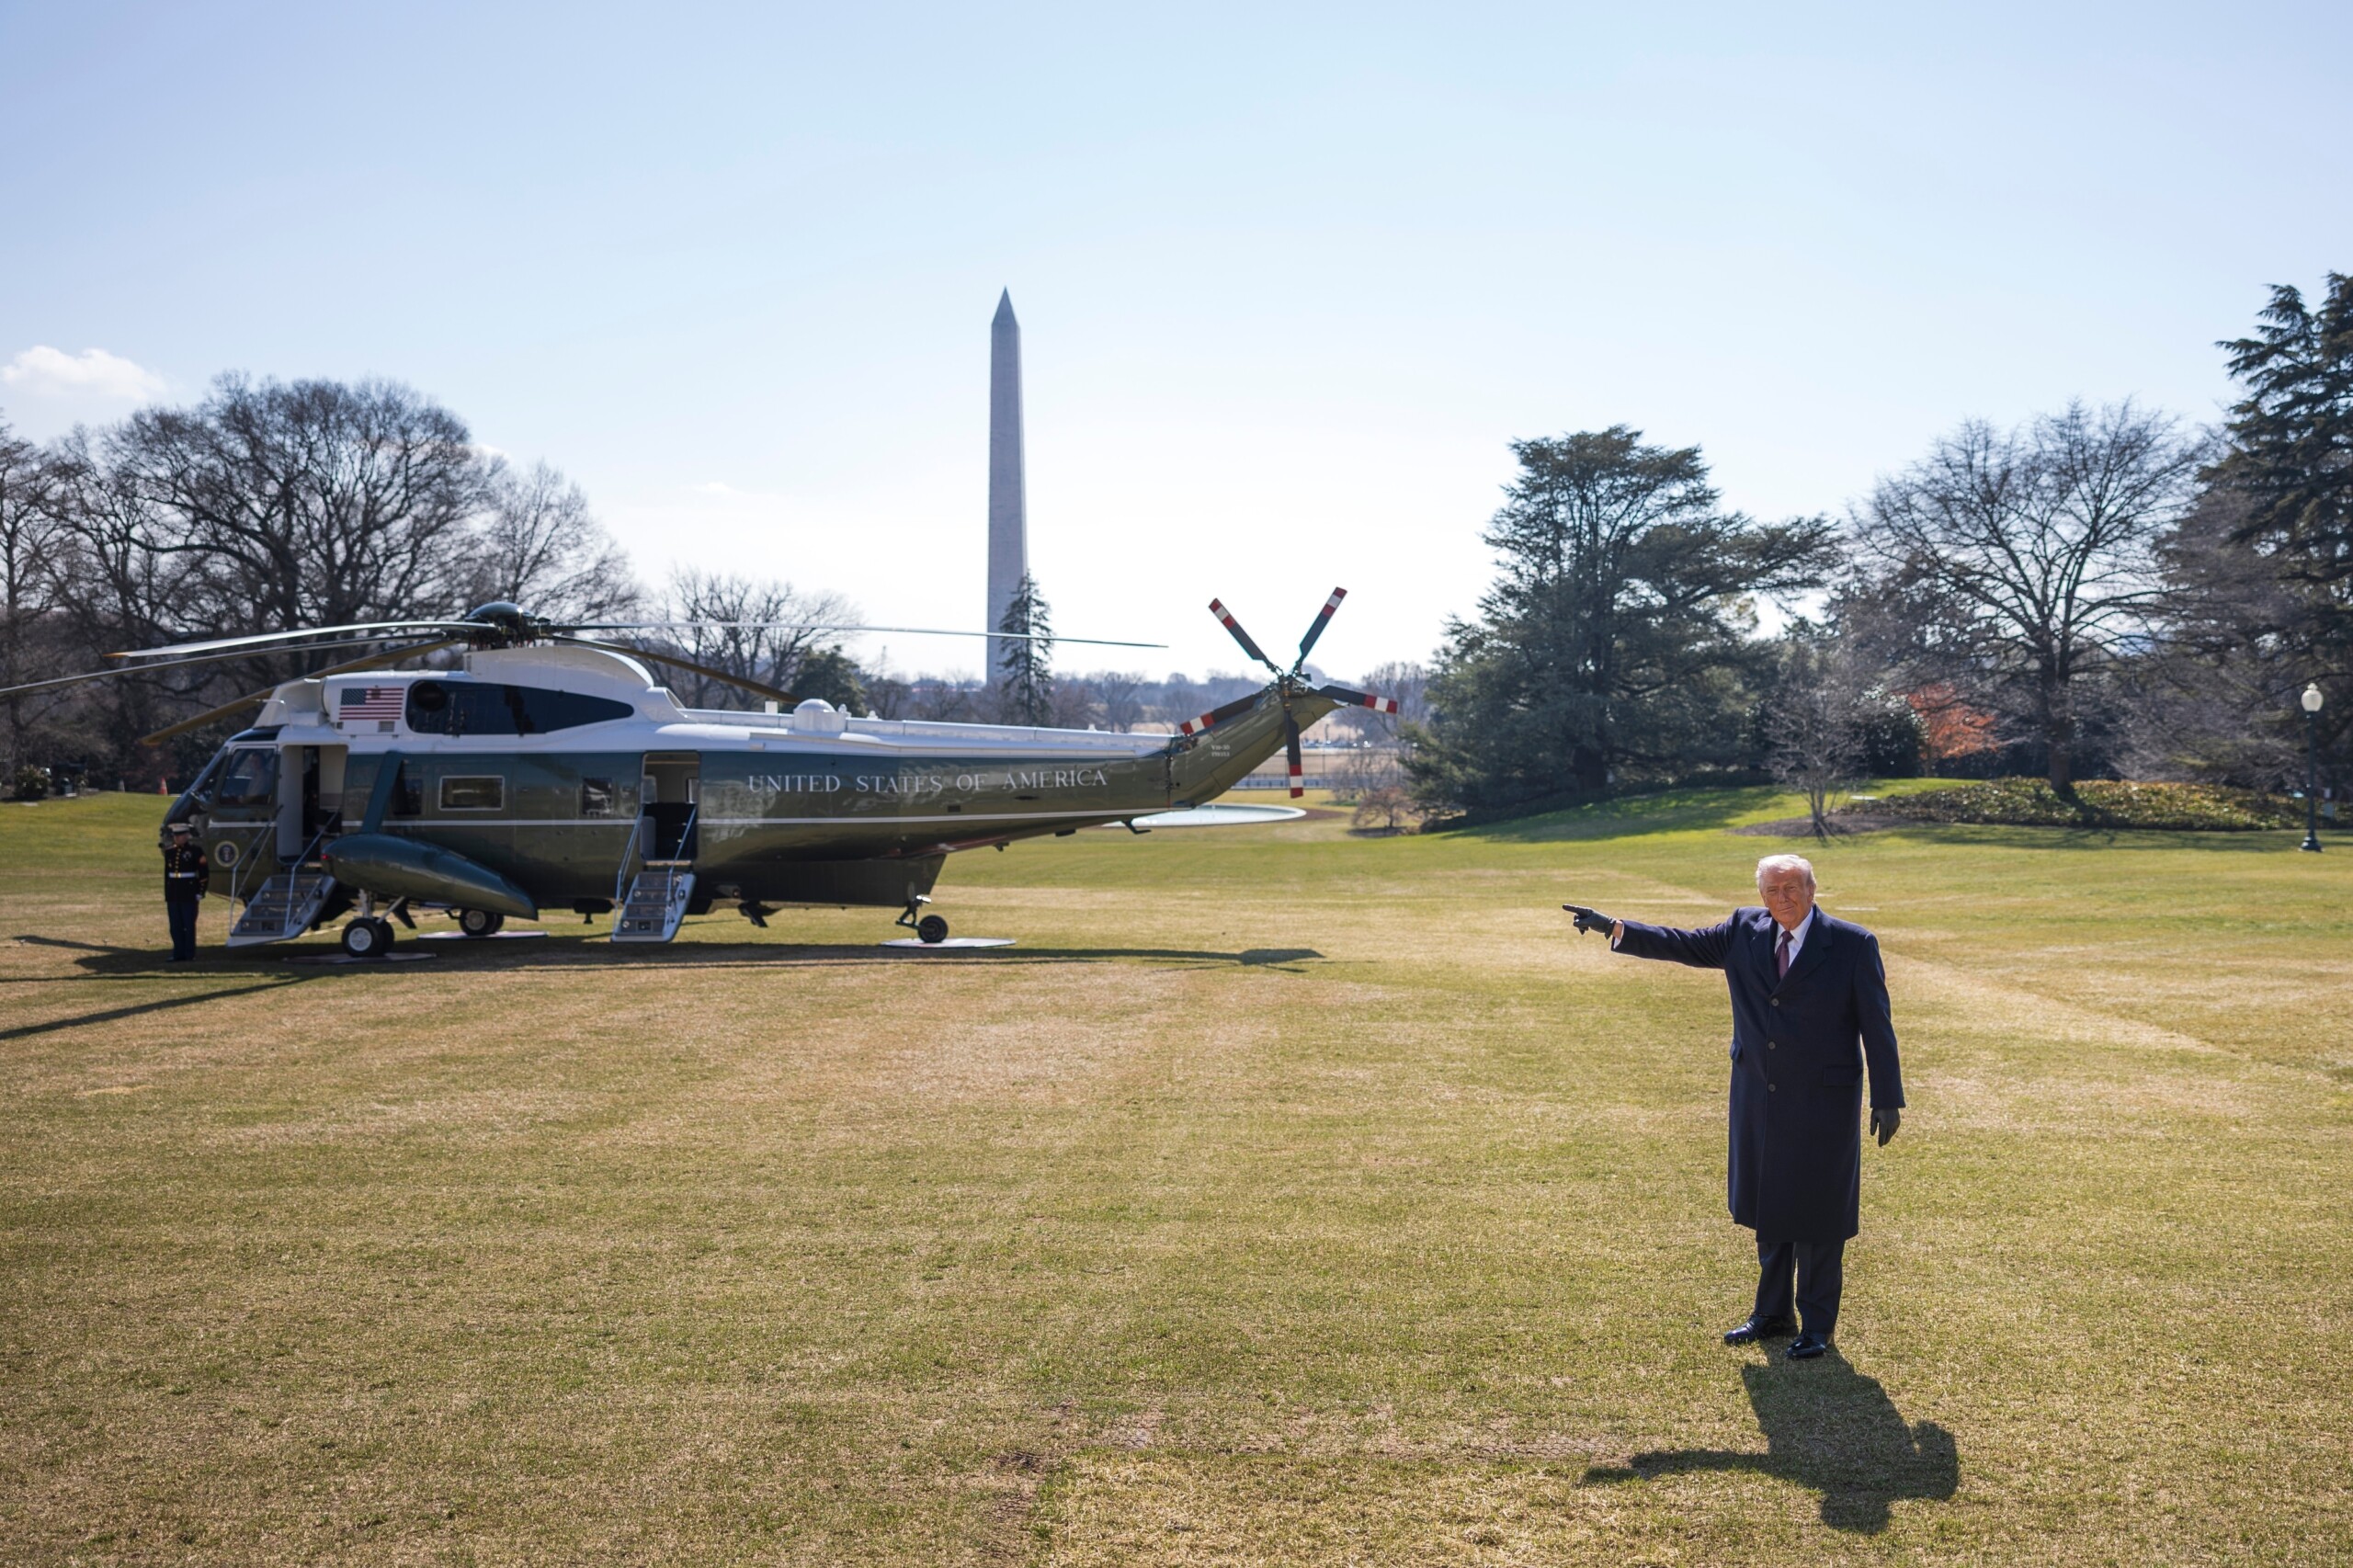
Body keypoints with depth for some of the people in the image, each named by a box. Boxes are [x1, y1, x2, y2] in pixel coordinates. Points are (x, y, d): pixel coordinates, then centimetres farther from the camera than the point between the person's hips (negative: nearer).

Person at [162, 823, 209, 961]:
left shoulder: (195, 850, -3)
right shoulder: (169, 851, 12)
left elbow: (204, 873, -3)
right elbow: (167, 874, 16)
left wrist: (200, 893, -7)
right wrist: (166, 897, 14)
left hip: (189, 896, -5)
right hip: (173, 896, 5)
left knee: (189, 926, -2)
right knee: (175, 927, 6)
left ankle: (190, 955, 3)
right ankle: (179, 954, 11)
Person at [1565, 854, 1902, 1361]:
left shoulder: (1853, 944, -10)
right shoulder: (1745, 931, 2)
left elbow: (1877, 1026, -7)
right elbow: (1682, 944, 3)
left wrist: (1888, 1099, -9)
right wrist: (1615, 928, -8)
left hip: (1823, 1104, -4)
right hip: (1759, 1100, 5)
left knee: (1817, 1214, 4)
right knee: (1769, 1209, 15)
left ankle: (1817, 1324, 19)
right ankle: (1772, 1313, 30)